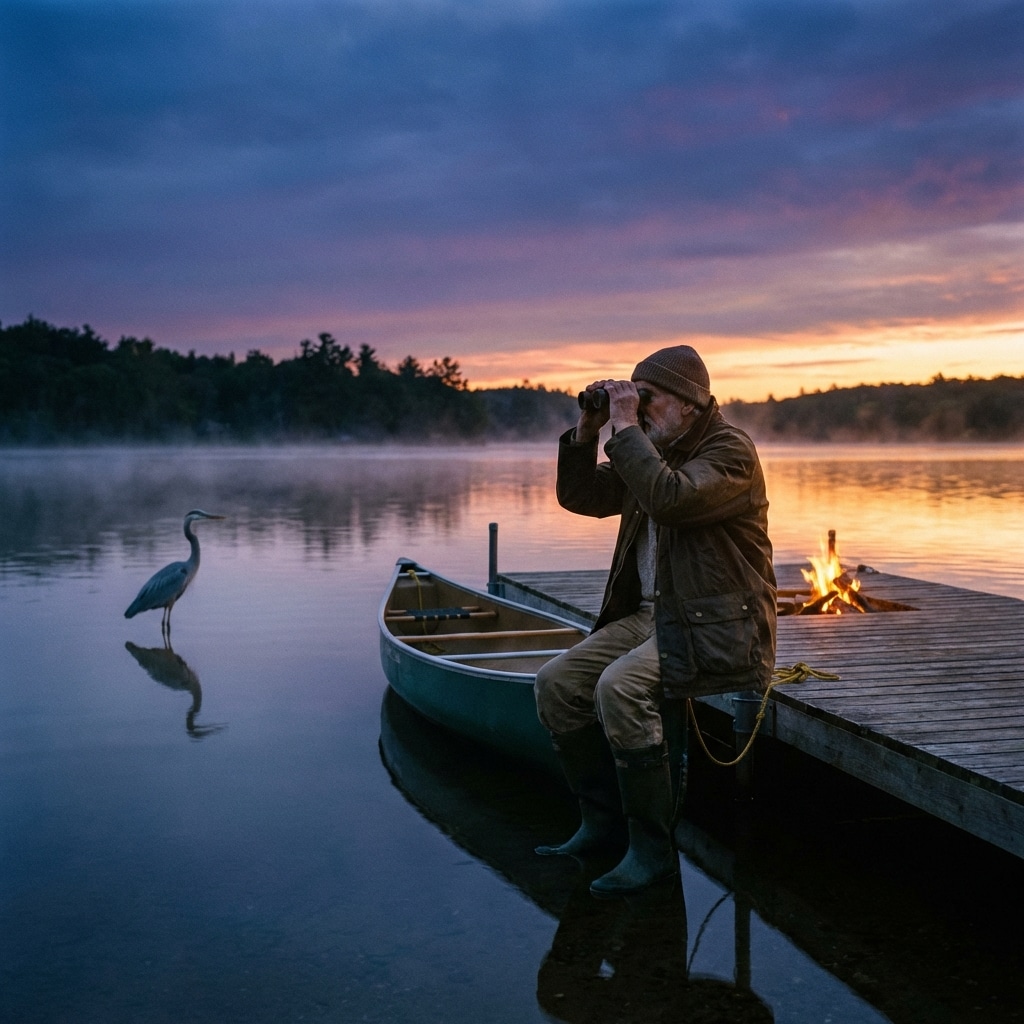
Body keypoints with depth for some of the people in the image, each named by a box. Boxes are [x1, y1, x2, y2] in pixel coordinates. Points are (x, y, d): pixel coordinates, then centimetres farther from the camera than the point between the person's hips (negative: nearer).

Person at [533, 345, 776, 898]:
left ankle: (652, 847, -18)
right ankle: (602, 821, 6)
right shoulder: (652, 449, 14)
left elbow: (669, 497, -29)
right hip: (648, 614, 9)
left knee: (620, 686, -31)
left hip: (719, 629, -9)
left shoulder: (731, 450, -11)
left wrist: (626, 427, -20)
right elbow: (579, 496, 16)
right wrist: (587, 429, 3)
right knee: (557, 681, -6)